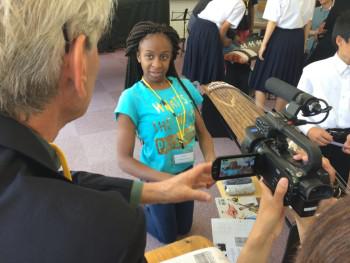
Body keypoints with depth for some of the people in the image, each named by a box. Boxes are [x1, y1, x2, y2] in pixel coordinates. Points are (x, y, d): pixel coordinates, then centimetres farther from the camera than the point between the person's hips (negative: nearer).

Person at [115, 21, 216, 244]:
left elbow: (202, 132, -2)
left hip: (187, 171, 4)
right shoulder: (132, 98, -22)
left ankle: (148, 206, 52)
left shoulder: (185, 86, -9)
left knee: (184, 229, 28)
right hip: (156, 177, -4)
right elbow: (124, 159, -22)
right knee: (168, 236, 20)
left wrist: (211, 161, -21)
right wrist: (165, 179, -32)